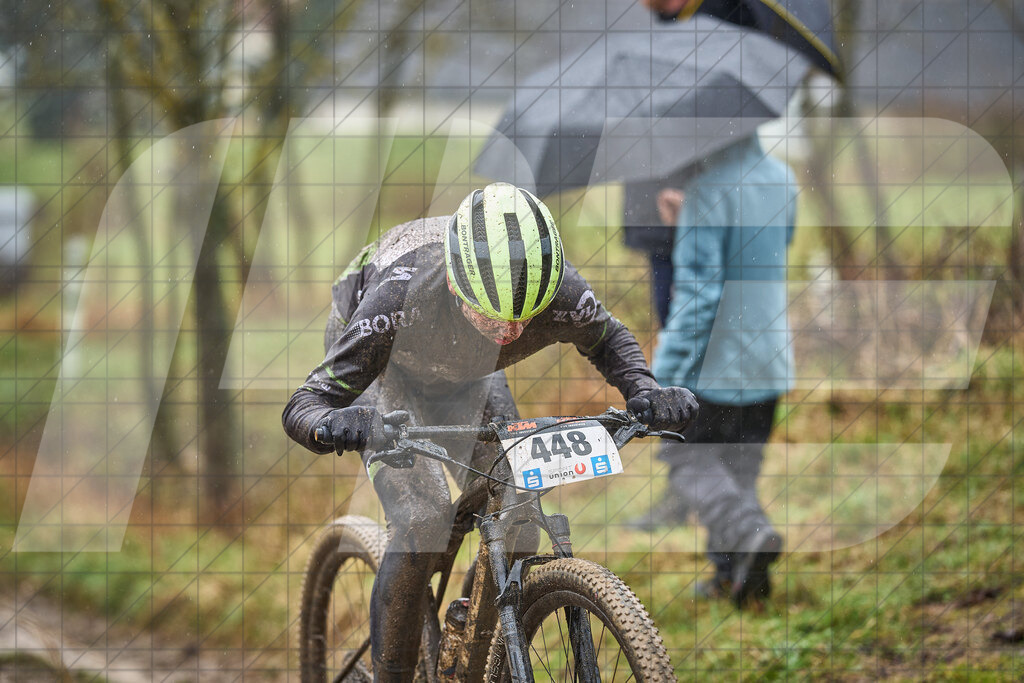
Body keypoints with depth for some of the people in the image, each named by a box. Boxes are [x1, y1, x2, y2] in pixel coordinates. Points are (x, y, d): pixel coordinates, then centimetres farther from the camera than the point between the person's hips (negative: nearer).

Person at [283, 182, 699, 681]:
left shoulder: (560, 294, -36)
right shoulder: (401, 298, -45)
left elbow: (608, 340, -10)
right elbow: (303, 406, -42)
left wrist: (645, 392, -31)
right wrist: (334, 424, -66)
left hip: (465, 375, 4)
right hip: (384, 373, -4)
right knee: (423, 523, -23)